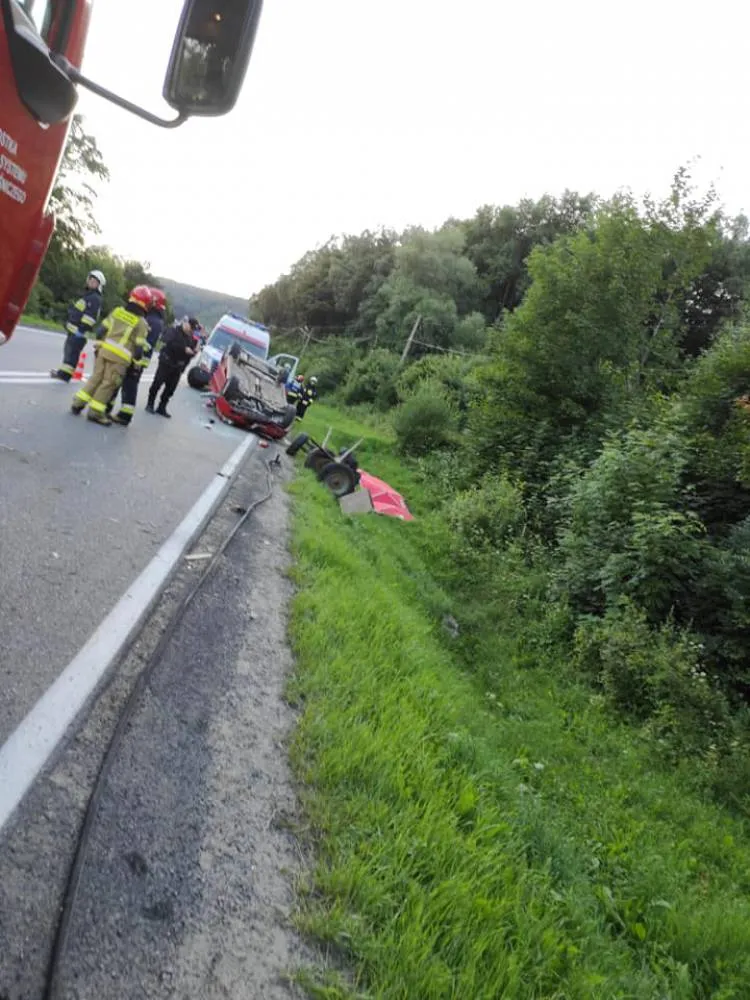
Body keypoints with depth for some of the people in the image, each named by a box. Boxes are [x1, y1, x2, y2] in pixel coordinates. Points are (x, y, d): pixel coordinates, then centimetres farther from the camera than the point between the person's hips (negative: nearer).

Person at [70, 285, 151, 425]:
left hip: (104, 350, 5)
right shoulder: (142, 323, -4)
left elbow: (101, 330, 11)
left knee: (96, 378, 16)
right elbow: (139, 348, -7)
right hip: (120, 357, -5)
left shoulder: (117, 311, 10)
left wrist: (98, 345, 22)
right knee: (109, 384, 2)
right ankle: (95, 412, 3)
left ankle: (78, 403, 18)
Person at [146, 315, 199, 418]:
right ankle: (150, 404, 12)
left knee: (171, 388, 5)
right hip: (166, 362, -6)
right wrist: (184, 349, -27)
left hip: (178, 366, 6)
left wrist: (194, 351, -8)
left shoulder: (191, 337, 12)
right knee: (157, 383, -1)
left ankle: (162, 407, 14)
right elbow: (169, 342, -23)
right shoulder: (174, 330, -7)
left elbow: (190, 352, 15)